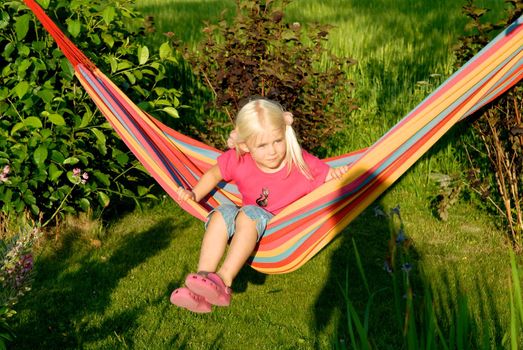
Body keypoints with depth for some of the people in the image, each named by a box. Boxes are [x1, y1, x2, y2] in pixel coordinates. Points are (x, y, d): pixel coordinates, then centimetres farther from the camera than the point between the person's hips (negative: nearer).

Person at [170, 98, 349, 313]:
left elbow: (327, 175, -4)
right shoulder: (237, 162, -8)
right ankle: (203, 278, -35)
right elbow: (213, 175, 11)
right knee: (222, 213, -25)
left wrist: (337, 174, -26)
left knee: (249, 214, -32)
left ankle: (224, 280, -44)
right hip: (252, 228, 4)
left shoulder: (301, 163, -15)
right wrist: (195, 195, -1)